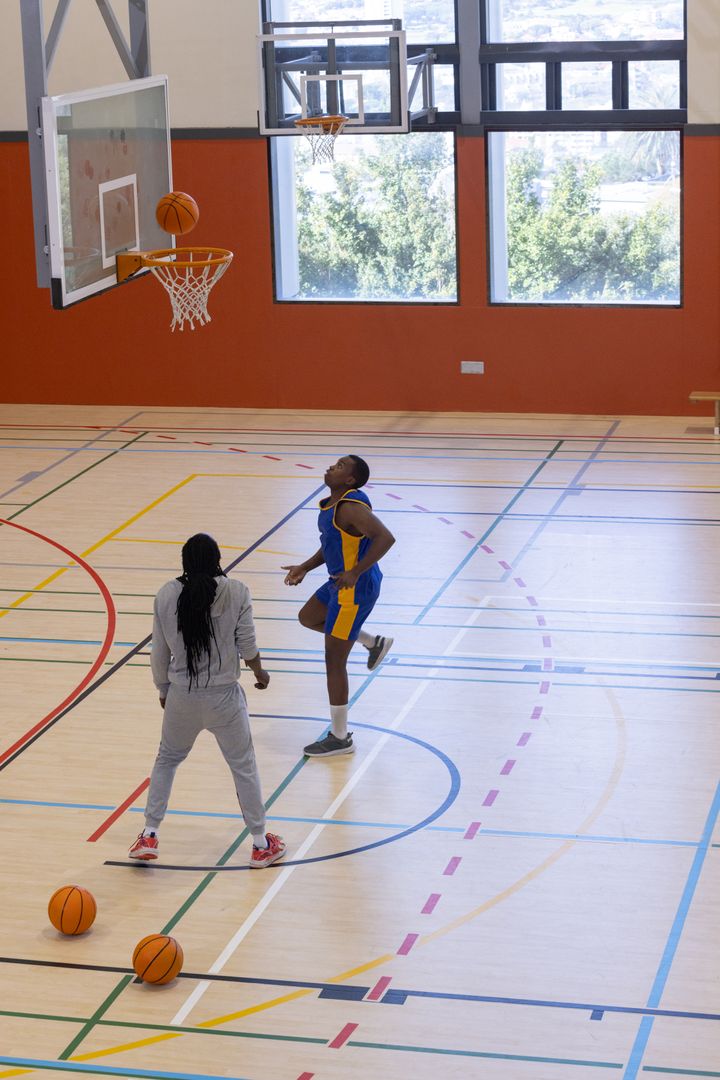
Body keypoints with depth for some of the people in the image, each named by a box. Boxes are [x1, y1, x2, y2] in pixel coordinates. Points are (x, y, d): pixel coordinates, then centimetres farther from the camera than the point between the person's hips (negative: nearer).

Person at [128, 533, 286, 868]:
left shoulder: (166, 596, -7)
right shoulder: (236, 593, -13)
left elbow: (159, 652, 1)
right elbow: (247, 646, -7)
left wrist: (164, 690, 17)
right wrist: (259, 673, 15)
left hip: (181, 698, 2)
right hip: (224, 698, -2)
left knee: (167, 759, 24)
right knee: (244, 766, 14)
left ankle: (148, 837, 25)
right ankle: (261, 845, 24)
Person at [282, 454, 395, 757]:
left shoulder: (351, 507, -24)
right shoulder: (330, 504, 8)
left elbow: (385, 538, -34)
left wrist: (355, 573, -33)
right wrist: (305, 568, 16)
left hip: (355, 588, -10)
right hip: (341, 582, 10)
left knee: (334, 662, -2)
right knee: (308, 618, 32)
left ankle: (340, 738, 8)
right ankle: (374, 643, 32)